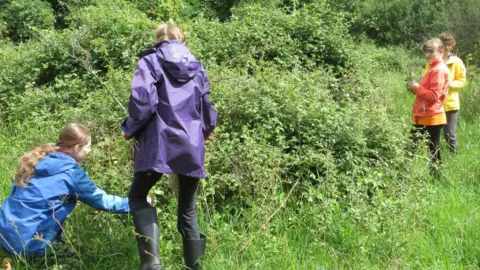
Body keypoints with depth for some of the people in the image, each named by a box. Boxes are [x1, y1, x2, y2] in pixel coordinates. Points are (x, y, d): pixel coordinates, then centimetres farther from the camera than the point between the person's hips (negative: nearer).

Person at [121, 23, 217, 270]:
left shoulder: (150, 61, 2)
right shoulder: (197, 67, 15)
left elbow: (143, 101, -12)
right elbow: (206, 107, 19)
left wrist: (130, 129, 4)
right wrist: (205, 130, 39)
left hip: (159, 142, -4)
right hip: (192, 146, 4)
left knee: (138, 197, 9)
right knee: (188, 208, 14)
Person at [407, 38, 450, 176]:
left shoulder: (439, 70, -16)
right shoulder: (433, 67, 15)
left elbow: (434, 96, -22)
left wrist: (416, 87, -15)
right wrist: (415, 86, 3)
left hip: (431, 117, -10)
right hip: (424, 116, 10)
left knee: (433, 151, 0)